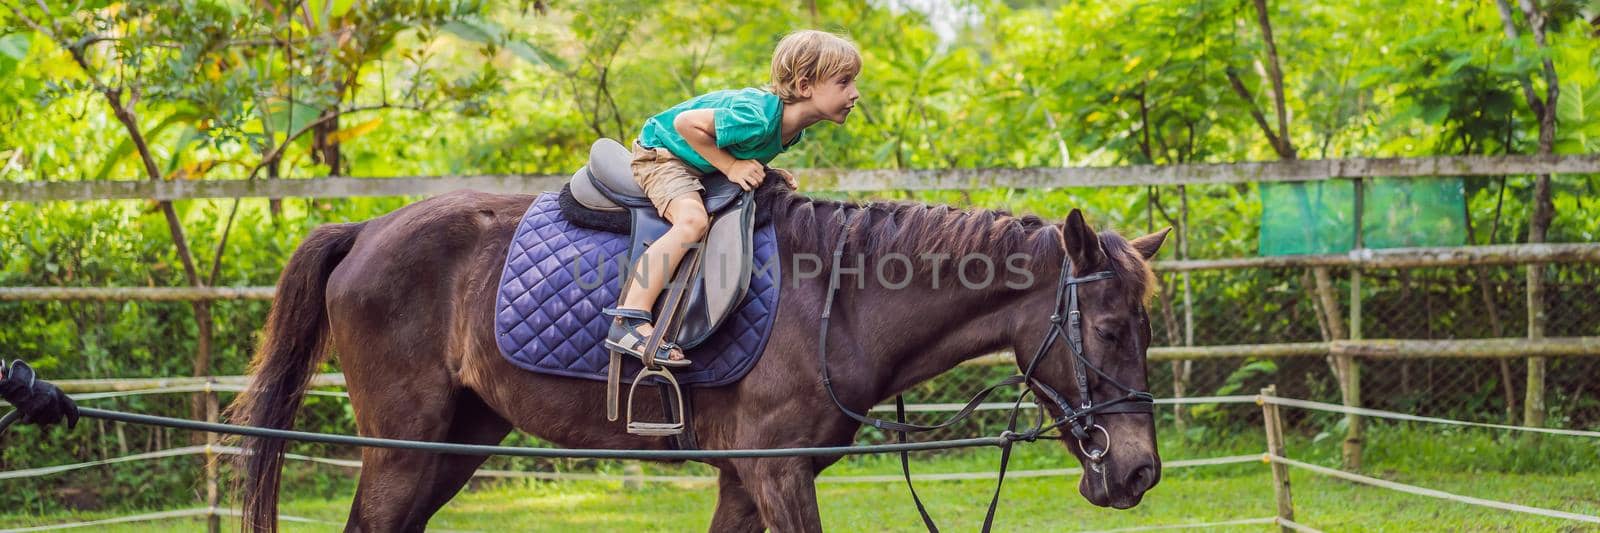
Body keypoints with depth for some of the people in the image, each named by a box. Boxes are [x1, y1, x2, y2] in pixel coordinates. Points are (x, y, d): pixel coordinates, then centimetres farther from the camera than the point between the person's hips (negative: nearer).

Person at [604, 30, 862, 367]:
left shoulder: (793, 127, -7)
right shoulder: (757, 117, -36)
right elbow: (686, 123, -30)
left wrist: (766, 173, -7)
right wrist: (731, 166, -28)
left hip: (704, 169, 10)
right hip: (661, 154, -10)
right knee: (692, 220, -33)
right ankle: (629, 323, -39)